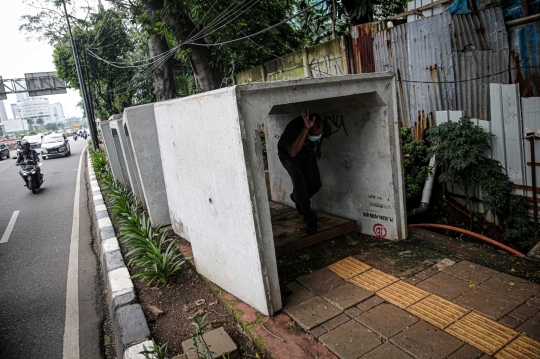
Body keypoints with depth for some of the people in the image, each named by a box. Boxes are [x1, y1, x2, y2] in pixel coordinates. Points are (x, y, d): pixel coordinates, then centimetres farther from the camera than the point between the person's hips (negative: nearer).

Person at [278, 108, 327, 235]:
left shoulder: (321, 127, -25)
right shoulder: (293, 128, -41)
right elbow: (292, 153, -55)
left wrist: (318, 150, 11)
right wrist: (305, 129, -60)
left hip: (307, 153, 5)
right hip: (288, 154, -5)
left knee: (316, 184, -2)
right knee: (299, 182, -21)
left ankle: (297, 198, 30)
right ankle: (310, 219, -6)